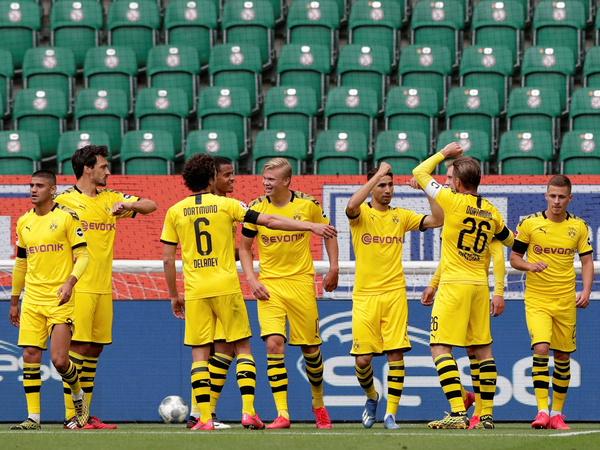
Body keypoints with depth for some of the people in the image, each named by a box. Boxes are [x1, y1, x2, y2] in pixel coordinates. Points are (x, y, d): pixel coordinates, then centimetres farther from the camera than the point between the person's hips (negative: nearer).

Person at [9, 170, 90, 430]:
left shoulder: (66, 217, -5)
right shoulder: (24, 223, 12)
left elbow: (82, 255, -6)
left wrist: (70, 282, -22)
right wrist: (14, 301, 22)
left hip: (60, 300, -5)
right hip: (32, 299, 5)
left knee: (59, 360, -10)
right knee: (30, 356, -3)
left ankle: (78, 396, 21)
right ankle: (33, 417, 1)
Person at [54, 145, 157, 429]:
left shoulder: (110, 199, 15)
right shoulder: (64, 200, -2)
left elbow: (151, 206, 17)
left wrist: (128, 206, -5)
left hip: (104, 287, 6)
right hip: (78, 286, -6)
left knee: (95, 348, 7)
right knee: (78, 346, -10)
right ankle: (70, 416, -9)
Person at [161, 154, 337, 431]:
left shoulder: (175, 212, 5)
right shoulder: (226, 205, 1)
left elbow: (167, 259, 5)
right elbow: (269, 221, -1)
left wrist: (174, 295, 16)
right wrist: (312, 227, 2)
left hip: (195, 292, 1)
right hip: (226, 288, -1)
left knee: (199, 353, 4)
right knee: (242, 347, 7)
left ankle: (205, 418, -3)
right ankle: (248, 411, -4)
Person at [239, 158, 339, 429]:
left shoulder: (308, 204, -4)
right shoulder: (256, 209, -3)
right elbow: (244, 247, 8)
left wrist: (333, 269, 5)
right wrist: (252, 280, -5)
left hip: (301, 282, 0)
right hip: (269, 284, 0)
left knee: (310, 348, 6)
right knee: (273, 343, -16)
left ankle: (318, 403, 32)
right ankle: (282, 414, -16)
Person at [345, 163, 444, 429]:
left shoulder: (400, 216, 12)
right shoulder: (361, 214, 2)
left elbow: (438, 220, 5)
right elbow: (351, 206, -22)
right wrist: (377, 175, -19)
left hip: (394, 294, 2)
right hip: (365, 295, -2)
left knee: (396, 353, -9)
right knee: (362, 359, -4)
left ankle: (390, 414, -5)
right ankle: (371, 397, 26)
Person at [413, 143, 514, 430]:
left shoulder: (453, 201, -10)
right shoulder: (491, 212, 8)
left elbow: (419, 172, 2)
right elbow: (509, 240, 26)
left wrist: (443, 153, 15)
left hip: (454, 285, -7)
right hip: (480, 285, 7)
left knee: (440, 347, -7)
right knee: (483, 349, 12)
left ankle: (458, 413, -18)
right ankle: (486, 415, 13)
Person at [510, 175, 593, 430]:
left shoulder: (578, 227, 3)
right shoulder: (529, 223, -4)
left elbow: (587, 261, 9)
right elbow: (514, 257, 3)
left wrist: (586, 291, -6)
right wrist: (530, 266, -18)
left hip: (566, 301, 3)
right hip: (536, 299, -3)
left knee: (563, 356, 6)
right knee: (541, 349, -20)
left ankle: (556, 414, 18)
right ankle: (542, 411, -19)